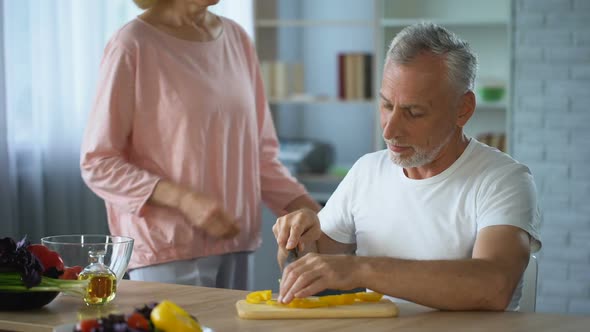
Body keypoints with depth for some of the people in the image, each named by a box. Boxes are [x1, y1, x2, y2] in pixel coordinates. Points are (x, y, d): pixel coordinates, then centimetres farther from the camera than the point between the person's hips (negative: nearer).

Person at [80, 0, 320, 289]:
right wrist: (184, 200, -19)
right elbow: (97, 164, -7)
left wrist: (311, 212, 1)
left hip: (234, 248, 5)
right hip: (167, 254, -5)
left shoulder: (237, 38, 11)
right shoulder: (133, 46, -7)